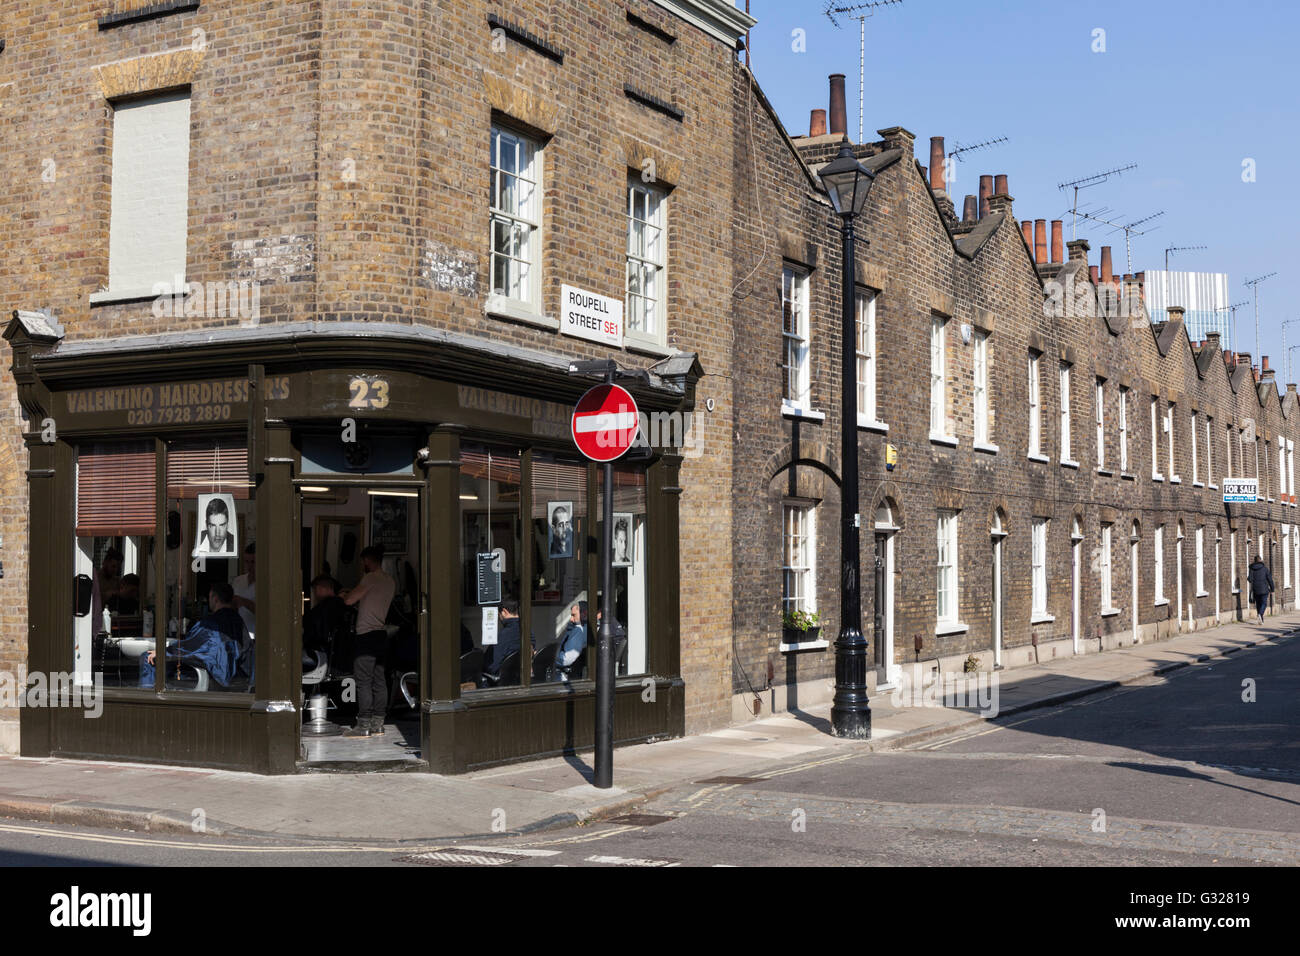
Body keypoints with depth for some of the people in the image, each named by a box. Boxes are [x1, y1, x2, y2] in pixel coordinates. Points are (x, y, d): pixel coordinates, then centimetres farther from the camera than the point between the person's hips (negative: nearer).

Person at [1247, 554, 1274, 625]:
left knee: (1258, 604, 13)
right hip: (1264, 589, -2)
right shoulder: (1264, 568, -4)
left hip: (1255, 589, 2)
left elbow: (1250, 579, -8)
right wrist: (1272, 589, 5)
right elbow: (1269, 579, -3)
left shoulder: (1252, 568, -1)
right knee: (1264, 603, 3)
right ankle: (1260, 614, -24)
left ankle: (1261, 619, 16)